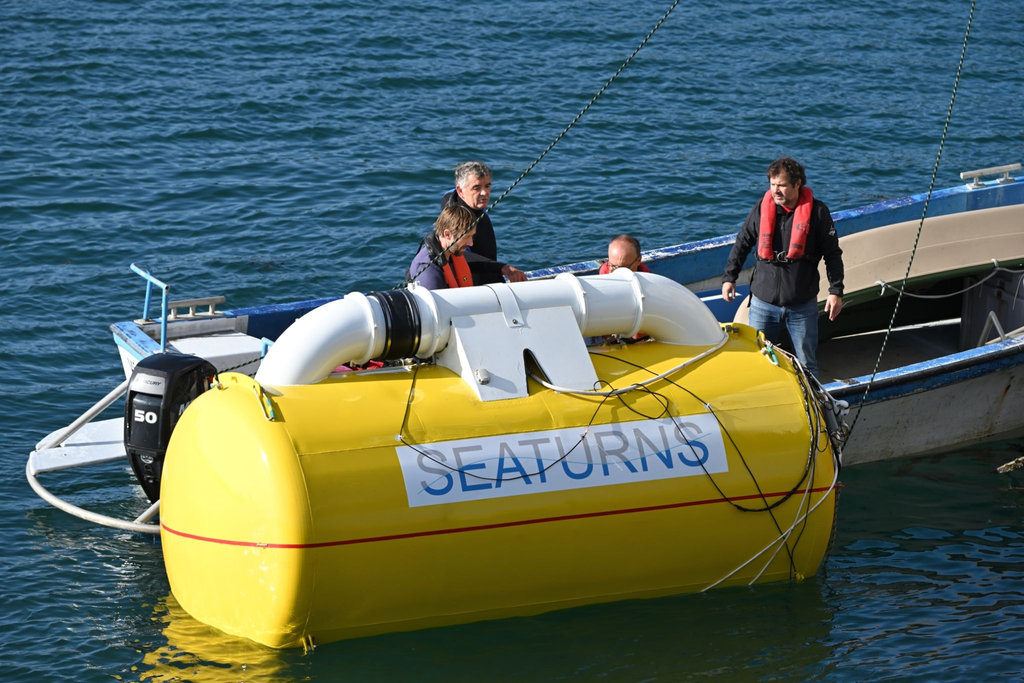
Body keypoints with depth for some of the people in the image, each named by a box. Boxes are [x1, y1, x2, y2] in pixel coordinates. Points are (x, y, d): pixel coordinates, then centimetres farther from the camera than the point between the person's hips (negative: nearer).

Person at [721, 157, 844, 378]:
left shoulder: (817, 212, -6)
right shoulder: (761, 209, 0)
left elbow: (832, 254, -1)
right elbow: (742, 244, 12)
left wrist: (836, 291, -6)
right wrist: (729, 278, 9)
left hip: (802, 306, -2)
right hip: (763, 303, 2)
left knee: (806, 364, 8)